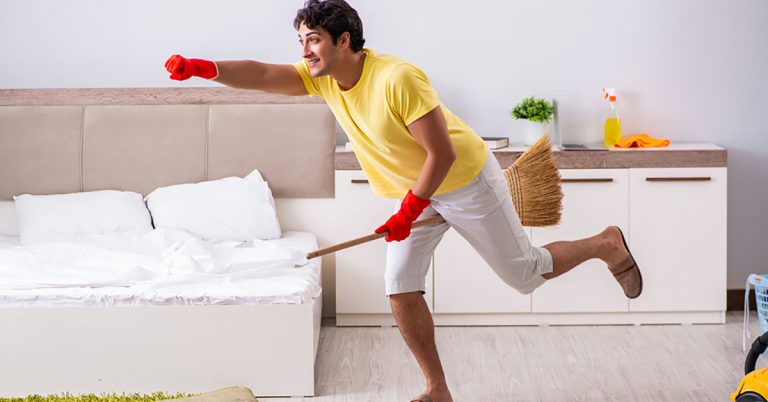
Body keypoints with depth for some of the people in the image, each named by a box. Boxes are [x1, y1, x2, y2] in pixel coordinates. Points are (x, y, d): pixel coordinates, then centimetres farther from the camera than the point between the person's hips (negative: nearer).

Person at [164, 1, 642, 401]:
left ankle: (606, 245, 32)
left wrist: (407, 213, -25)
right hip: (414, 190, 7)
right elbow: (262, 74, -20)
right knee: (401, 289, -2)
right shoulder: (322, 77, -11)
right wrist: (202, 68, -37)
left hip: (466, 180, -7)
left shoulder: (396, 78, -33)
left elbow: (443, 154, -29)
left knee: (524, 274, 6)